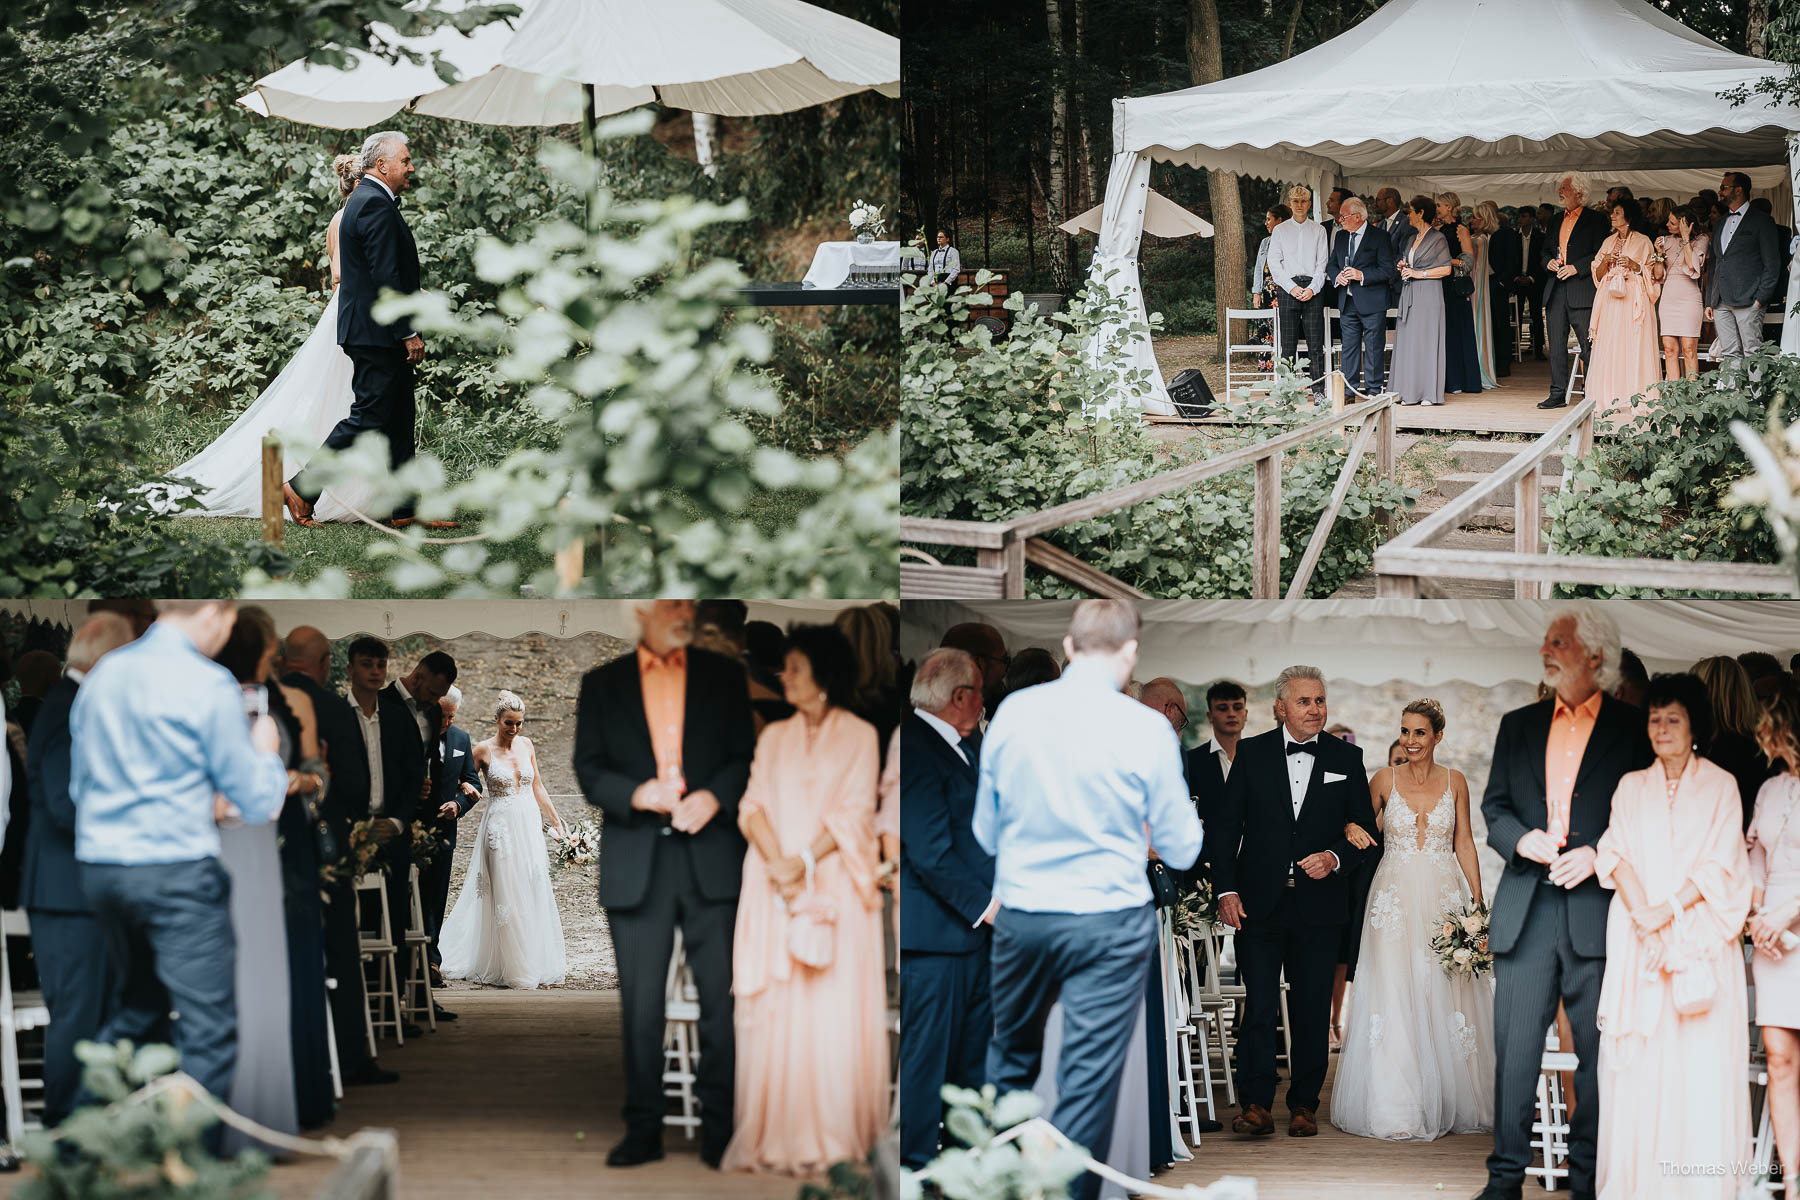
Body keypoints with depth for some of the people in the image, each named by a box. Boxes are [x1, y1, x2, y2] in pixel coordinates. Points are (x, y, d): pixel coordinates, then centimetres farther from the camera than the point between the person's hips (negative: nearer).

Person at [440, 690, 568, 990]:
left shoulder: (526, 745, 8)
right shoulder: (483, 751, -6)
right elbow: (463, 787, -1)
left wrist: (556, 821, 16)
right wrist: (453, 805, -22)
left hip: (529, 827, 5)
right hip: (501, 827, -4)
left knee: (534, 895, 5)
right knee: (505, 896, -2)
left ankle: (537, 964, 14)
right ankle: (511, 968, 5)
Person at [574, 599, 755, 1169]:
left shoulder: (722, 677, 11)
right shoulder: (602, 685, 11)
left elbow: (747, 756, 7)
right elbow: (588, 770, 5)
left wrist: (715, 796, -12)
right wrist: (636, 794, -13)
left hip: (710, 859, 0)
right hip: (635, 865, 0)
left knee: (721, 998, -2)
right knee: (640, 1004, 1)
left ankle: (718, 1127, 4)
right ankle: (643, 1128, 7)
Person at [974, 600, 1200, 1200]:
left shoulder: (1013, 712, -3)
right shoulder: (1146, 729, -11)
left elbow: (986, 830, 8)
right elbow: (1181, 851, -2)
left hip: (1020, 917, 3)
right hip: (1108, 922, -3)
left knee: (1010, 1060, 22)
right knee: (1088, 1083, 3)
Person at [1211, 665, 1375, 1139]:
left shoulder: (1346, 758, 7)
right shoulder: (1252, 753, 5)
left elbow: (1364, 827, 8)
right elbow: (1226, 825, 4)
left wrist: (1335, 859, -11)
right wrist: (1225, 890, -5)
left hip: (1318, 903, 1)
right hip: (1259, 902, -1)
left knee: (1312, 1008, 4)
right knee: (1259, 1004, -6)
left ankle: (1304, 1105, 12)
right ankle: (1256, 1105, -6)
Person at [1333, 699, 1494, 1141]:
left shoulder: (1454, 782, 5)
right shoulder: (1384, 780, 3)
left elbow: (1464, 843, 8)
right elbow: (1359, 823, 15)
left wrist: (1478, 899, 1)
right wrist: (1353, 831, -9)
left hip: (1444, 898, 1)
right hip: (1395, 899, -1)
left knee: (1445, 996, 0)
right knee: (1394, 996, -6)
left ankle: (1446, 1101, 7)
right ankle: (1398, 1108, -5)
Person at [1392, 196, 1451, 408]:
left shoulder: (1437, 239, -5)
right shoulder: (1413, 239, 19)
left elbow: (1446, 269, -9)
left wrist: (1420, 273, -13)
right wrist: (1403, 267, 6)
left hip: (1428, 294, -8)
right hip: (1409, 295, 8)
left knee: (1426, 340, -7)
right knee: (1407, 341, 3)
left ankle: (1429, 393, -5)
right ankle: (1409, 392, 4)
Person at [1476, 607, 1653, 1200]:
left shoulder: (1633, 728, 4)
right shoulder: (1517, 726, 16)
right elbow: (1494, 805, 16)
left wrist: (1598, 855, -11)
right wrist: (1520, 839, -4)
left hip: (1597, 907, -3)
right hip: (1524, 911, 3)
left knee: (1598, 1051, 1)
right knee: (1514, 1047, 0)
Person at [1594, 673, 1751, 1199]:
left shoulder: (1720, 786, 7)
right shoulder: (1631, 786, 15)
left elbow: (1720, 864, -2)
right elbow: (1615, 854, 4)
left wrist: (1668, 909, -13)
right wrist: (1640, 910, -12)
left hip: (1700, 935, -2)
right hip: (1637, 937, 2)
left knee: (1702, 1057, -8)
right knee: (1639, 1058, -3)